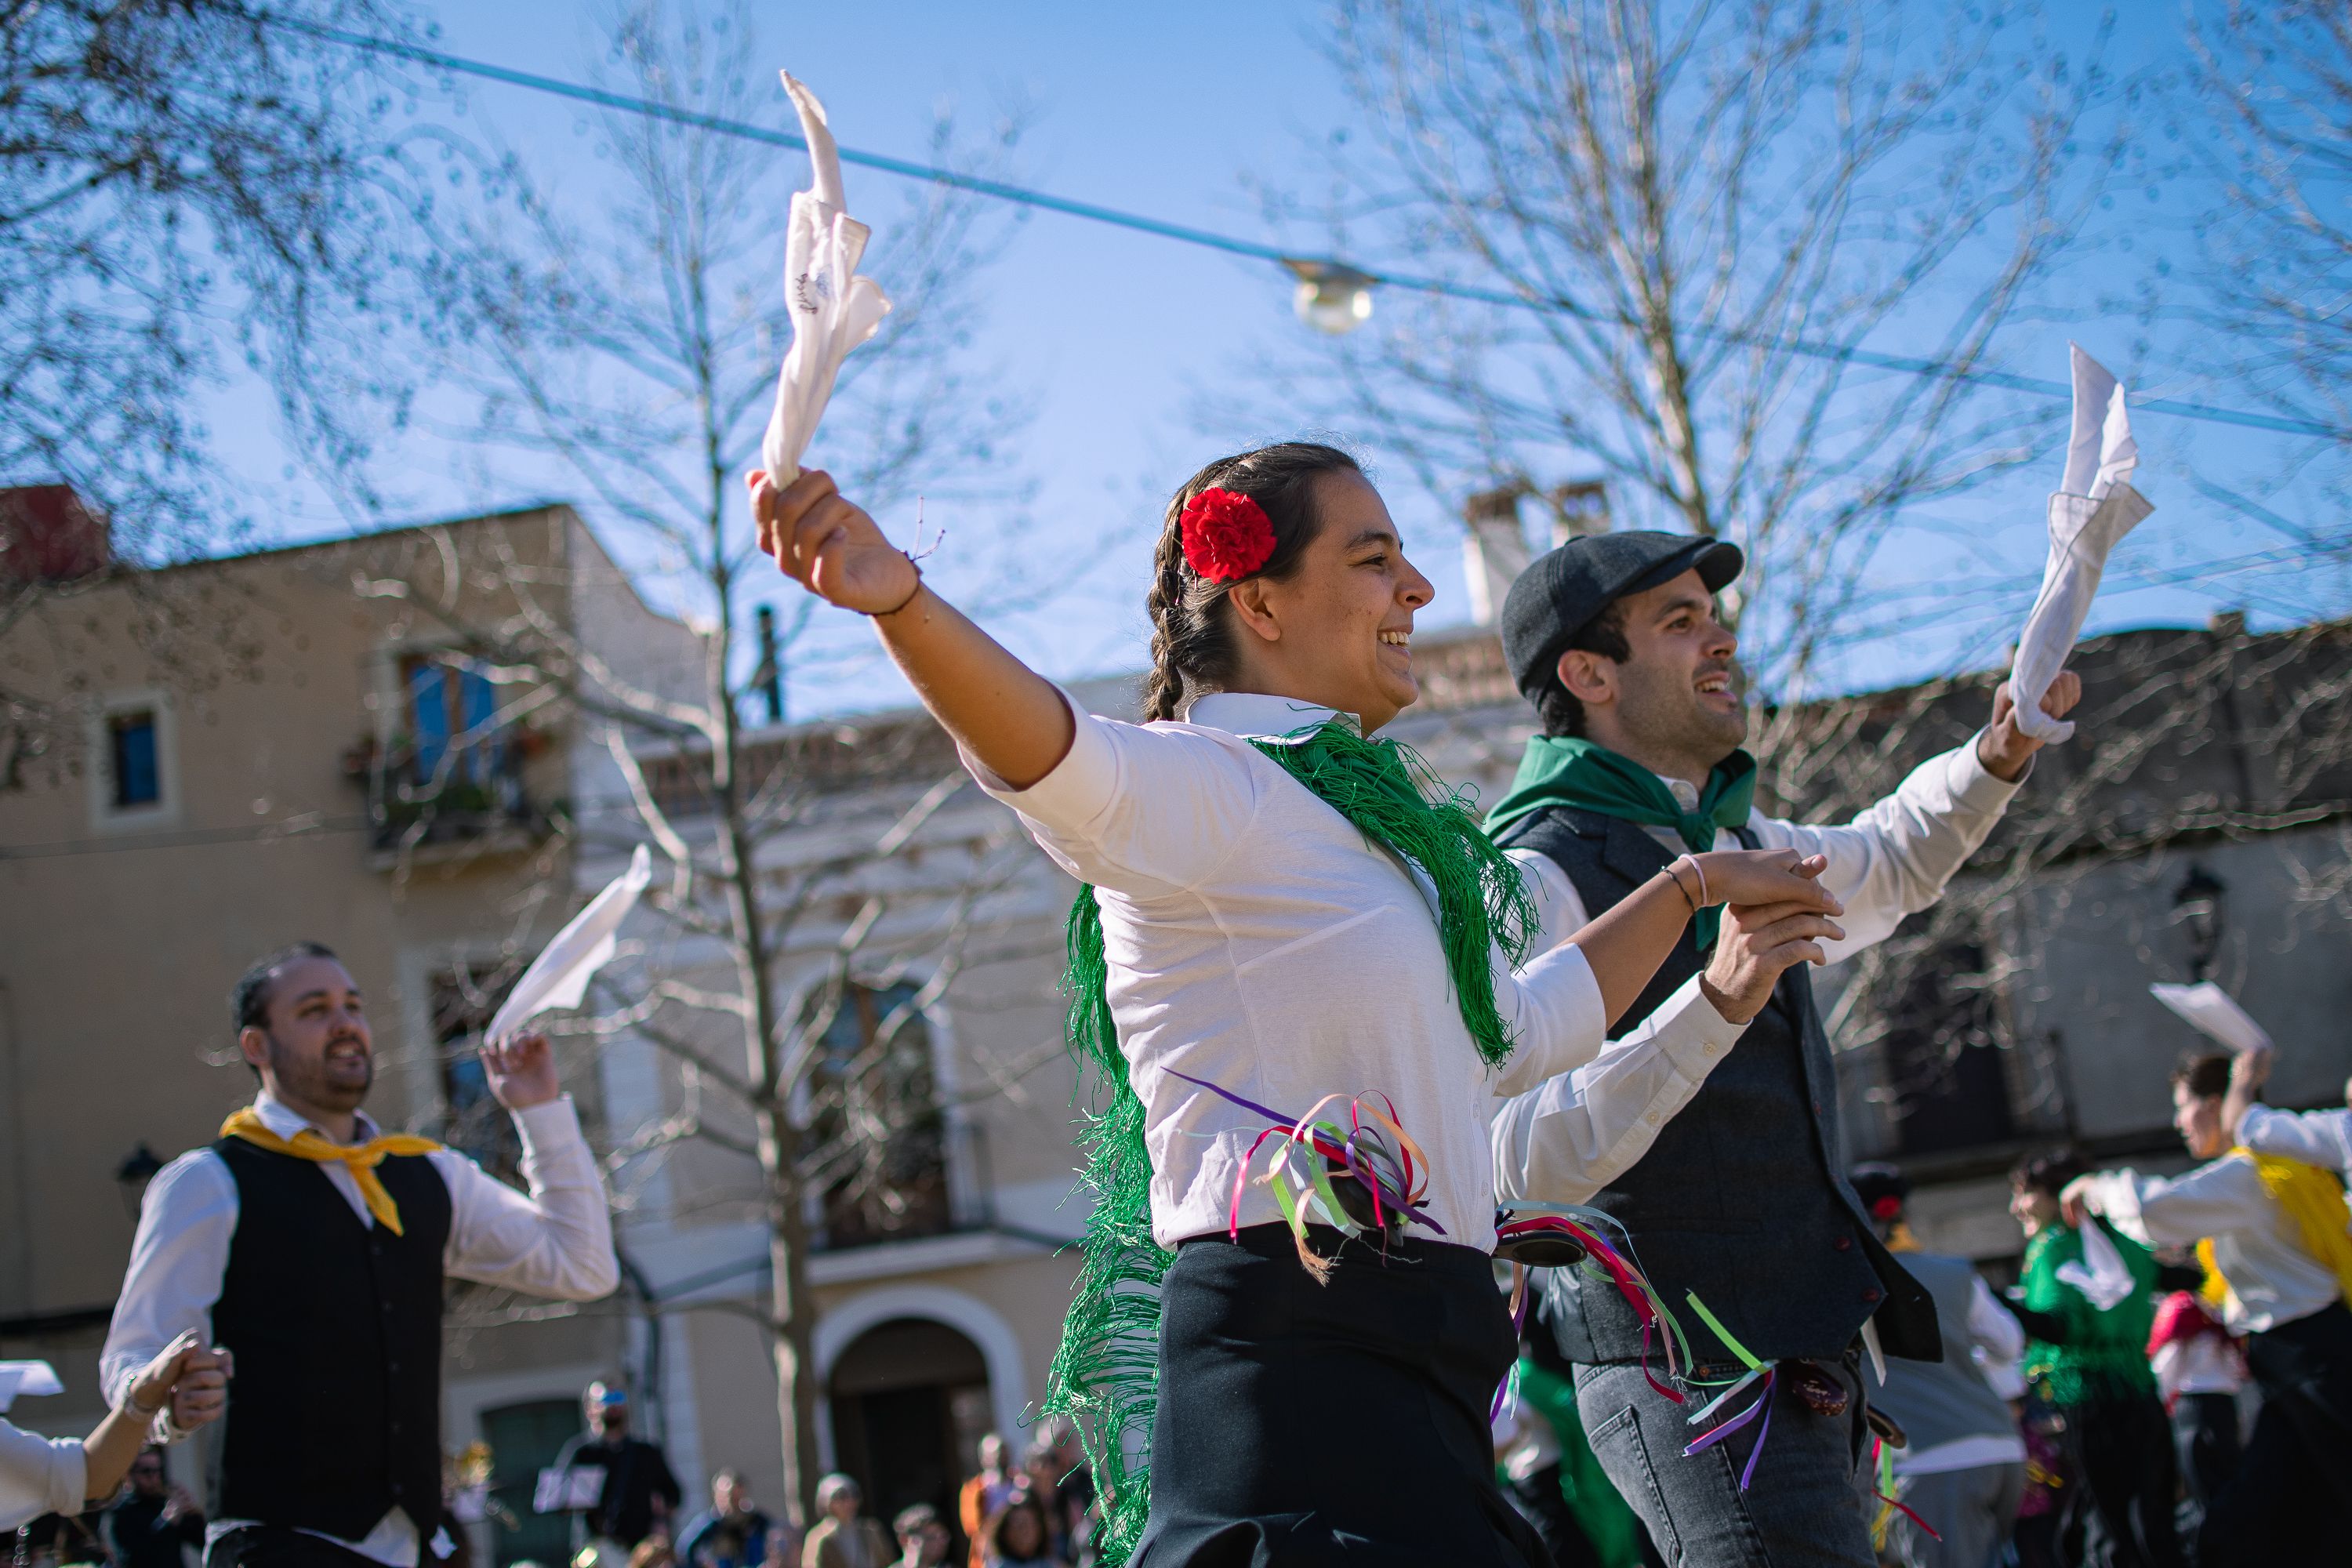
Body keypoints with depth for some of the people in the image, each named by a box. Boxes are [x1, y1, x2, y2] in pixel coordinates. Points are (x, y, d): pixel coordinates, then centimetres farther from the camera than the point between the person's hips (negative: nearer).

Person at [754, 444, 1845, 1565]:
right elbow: (1059, 757, -29)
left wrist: (1689, 887, 47)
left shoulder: (1352, 819, 24)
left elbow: (1510, 1035, 37)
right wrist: (898, 600, -49)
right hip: (1301, 1368, -9)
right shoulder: (1203, 785, -6)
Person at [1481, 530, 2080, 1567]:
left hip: (1801, 1359, 9)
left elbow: (1885, 865, 37)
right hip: (1697, 1371, -9)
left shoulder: (1732, 841, 15)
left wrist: (1992, 761, 18)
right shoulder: (1541, 879, -15)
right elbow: (1529, 1160, -28)